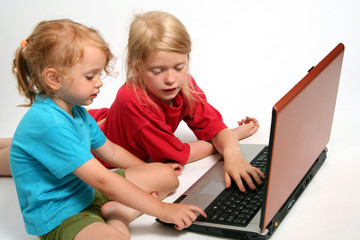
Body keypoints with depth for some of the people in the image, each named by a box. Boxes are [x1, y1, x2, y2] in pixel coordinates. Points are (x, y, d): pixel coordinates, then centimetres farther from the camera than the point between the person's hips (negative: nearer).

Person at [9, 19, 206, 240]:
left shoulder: (76, 112, 7)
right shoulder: (49, 124, -26)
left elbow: (110, 150, 22)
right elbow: (102, 180, -27)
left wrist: (153, 171, 25)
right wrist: (162, 209, -23)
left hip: (89, 193, 11)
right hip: (57, 219, -10)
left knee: (168, 176, 7)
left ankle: (118, 213, -9)